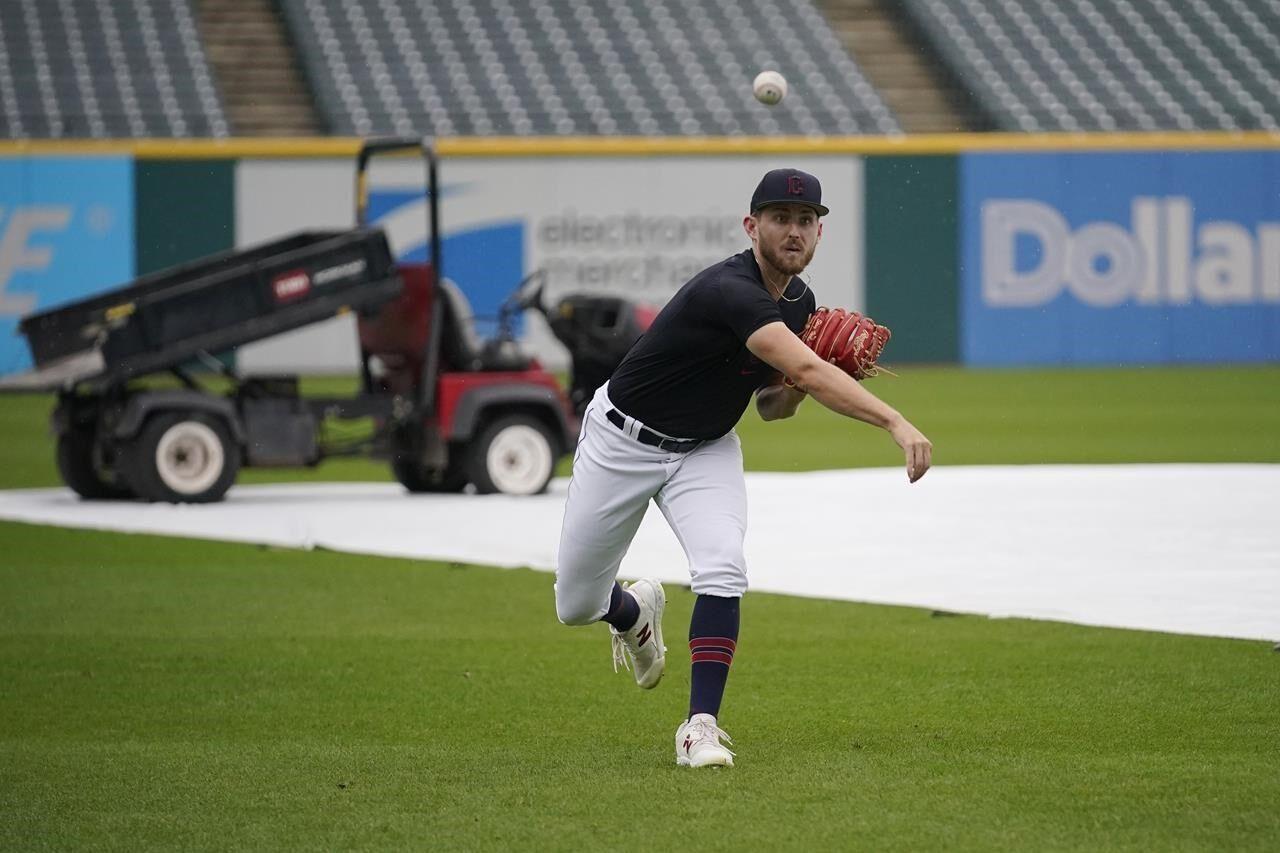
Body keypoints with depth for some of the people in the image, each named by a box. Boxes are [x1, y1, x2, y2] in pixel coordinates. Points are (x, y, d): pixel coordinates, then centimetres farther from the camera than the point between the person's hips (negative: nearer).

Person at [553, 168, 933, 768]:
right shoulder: (729, 291, -32)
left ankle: (701, 726, -18)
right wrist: (894, 422, -56)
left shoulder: (799, 303, -4)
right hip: (623, 441, -5)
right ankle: (634, 612, 43)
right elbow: (806, 369, -46)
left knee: (722, 569, -24)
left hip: (705, 450, 5)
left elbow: (771, 406, 10)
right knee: (576, 605, 5)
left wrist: (792, 389, -14)